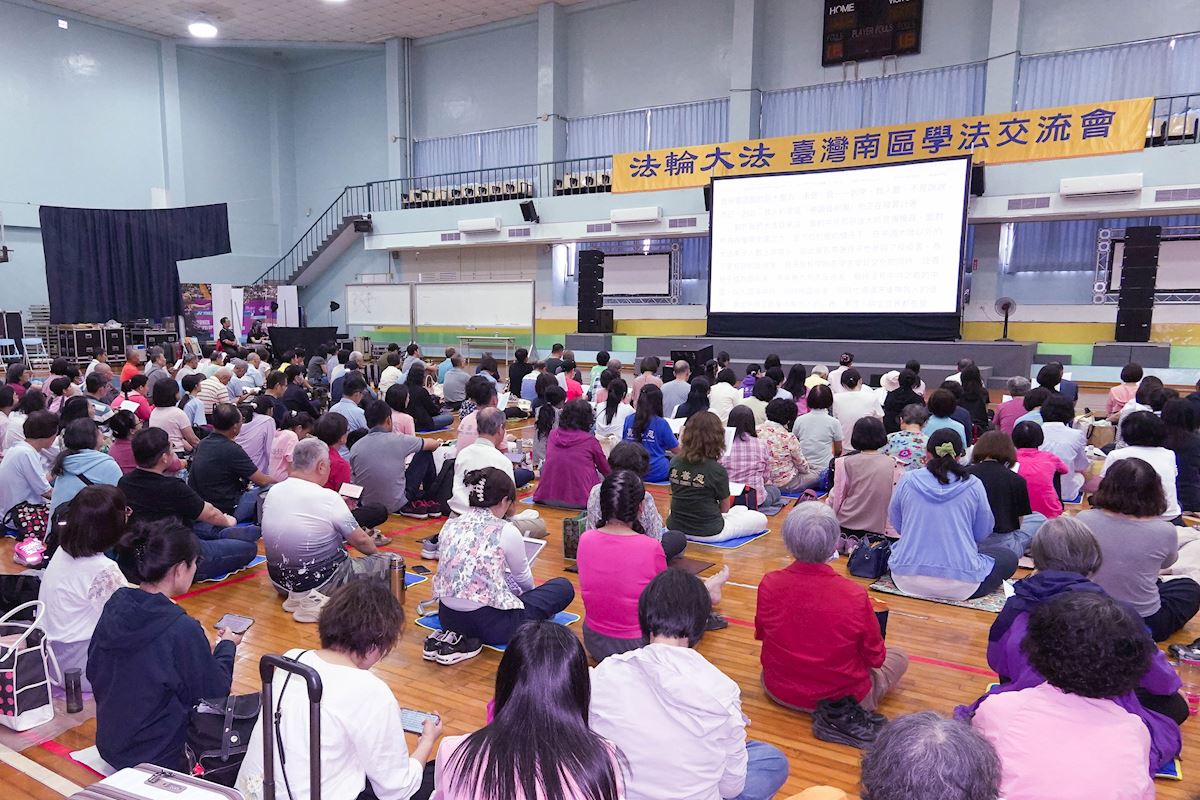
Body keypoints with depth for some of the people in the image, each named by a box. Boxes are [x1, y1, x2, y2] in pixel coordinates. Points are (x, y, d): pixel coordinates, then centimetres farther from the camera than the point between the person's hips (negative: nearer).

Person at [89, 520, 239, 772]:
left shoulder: (115, 605, -8)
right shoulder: (182, 629, -29)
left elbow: (93, 671, 7)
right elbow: (215, 692, -15)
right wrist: (227, 646, 1)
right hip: (158, 758, -7)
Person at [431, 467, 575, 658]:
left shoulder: (449, 526, 4)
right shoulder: (506, 531, -11)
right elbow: (524, 579, 7)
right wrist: (527, 592, 32)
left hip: (448, 619, 7)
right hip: (490, 624, -7)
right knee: (564, 587, 7)